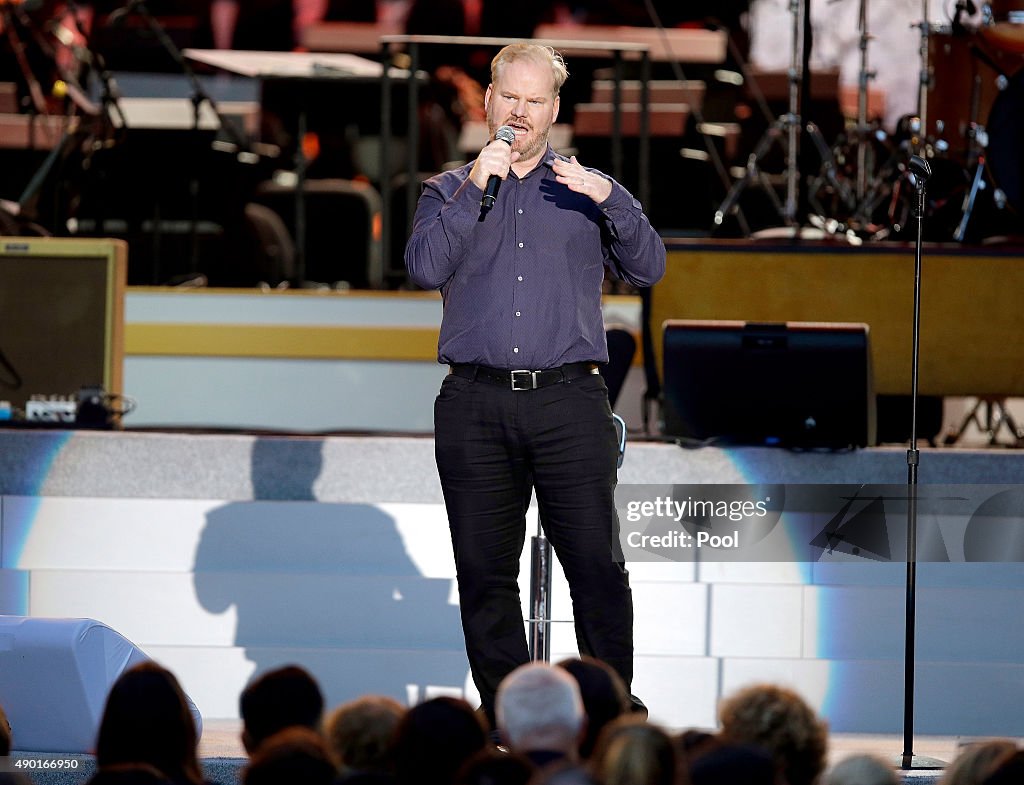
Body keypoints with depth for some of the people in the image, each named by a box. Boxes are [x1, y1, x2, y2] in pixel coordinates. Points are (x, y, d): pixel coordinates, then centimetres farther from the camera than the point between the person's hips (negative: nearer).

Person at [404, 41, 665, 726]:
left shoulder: (585, 188, 16)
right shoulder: (450, 191, 15)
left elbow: (649, 269, 5)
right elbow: (425, 269, -2)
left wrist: (610, 199, -9)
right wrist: (474, 191, -6)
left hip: (569, 403, -1)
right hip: (476, 406, 1)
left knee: (598, 564, -9)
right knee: (484, 572, 2)